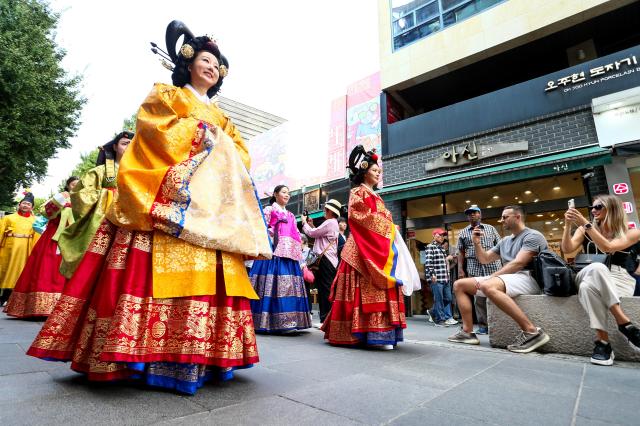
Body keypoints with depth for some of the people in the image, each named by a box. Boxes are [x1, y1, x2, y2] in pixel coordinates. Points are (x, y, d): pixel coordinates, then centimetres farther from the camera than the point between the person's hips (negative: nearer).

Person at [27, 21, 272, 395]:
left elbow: (240, 155, 21)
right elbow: (157, 131, -3)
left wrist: (222, 146, 2)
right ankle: (140, 352, -9)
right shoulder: (166, 95, 16)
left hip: (209, 203, 5)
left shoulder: (221, 116, 29)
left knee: (204, 272, -4)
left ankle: (195, 358, 0)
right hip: (168, 199, -4)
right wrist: (200, 130, 0)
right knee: (162, 265, -16)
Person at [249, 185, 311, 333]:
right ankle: (279, 322, -12)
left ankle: (288, 321, 1)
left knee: (289, 284, -1)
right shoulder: (269, 210, 8)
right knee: (274, 283, -13)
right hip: (273, 251, -6)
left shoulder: (291, 215, 25)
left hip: (288, 253, 6)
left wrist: (299, 253, 13)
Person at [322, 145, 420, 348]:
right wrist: (390, 227, -6)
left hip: (379, 247, 9)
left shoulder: (373, 195, 27)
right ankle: (375, 334, -9)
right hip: (365, 249, -9)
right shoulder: (359, 193, 0)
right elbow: (366, 219, -13)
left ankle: (377, 333, 7)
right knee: (369, 290, -11)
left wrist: (391, 230, 6)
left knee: (378, 289, 4)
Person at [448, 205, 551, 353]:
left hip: (527, 278, -9)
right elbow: (484, 259, 26)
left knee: (487, 286, -39)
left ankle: (532, 331, -33)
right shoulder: (505, 241, 23)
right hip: (506, 279, 9)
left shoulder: (532, 236, -4)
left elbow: (518, 264, -17)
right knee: (459, 285, 0)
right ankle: (468, 332, -9)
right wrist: (477, 243, 9)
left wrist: (490, 277, -18)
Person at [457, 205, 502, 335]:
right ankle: (483, 326, 7)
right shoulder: (463, 233, 14)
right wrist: (460, 269, 2)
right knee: (479, 297, 0)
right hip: (474, 268, 0)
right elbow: (461, 252, 11)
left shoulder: (490, 229, 14)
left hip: (493, 266, 0)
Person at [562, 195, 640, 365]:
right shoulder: (585, 230, 13)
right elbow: (567, 249, -1)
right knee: (596, 267, -39)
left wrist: (586, 224, -19)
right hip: (589, 275, 2)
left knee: (588, 286, -39)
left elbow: (607, 248, -15)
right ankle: (624, 322, -34)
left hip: (619, 279, -2)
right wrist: (568, 225, -11)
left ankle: (602, 341, -35)